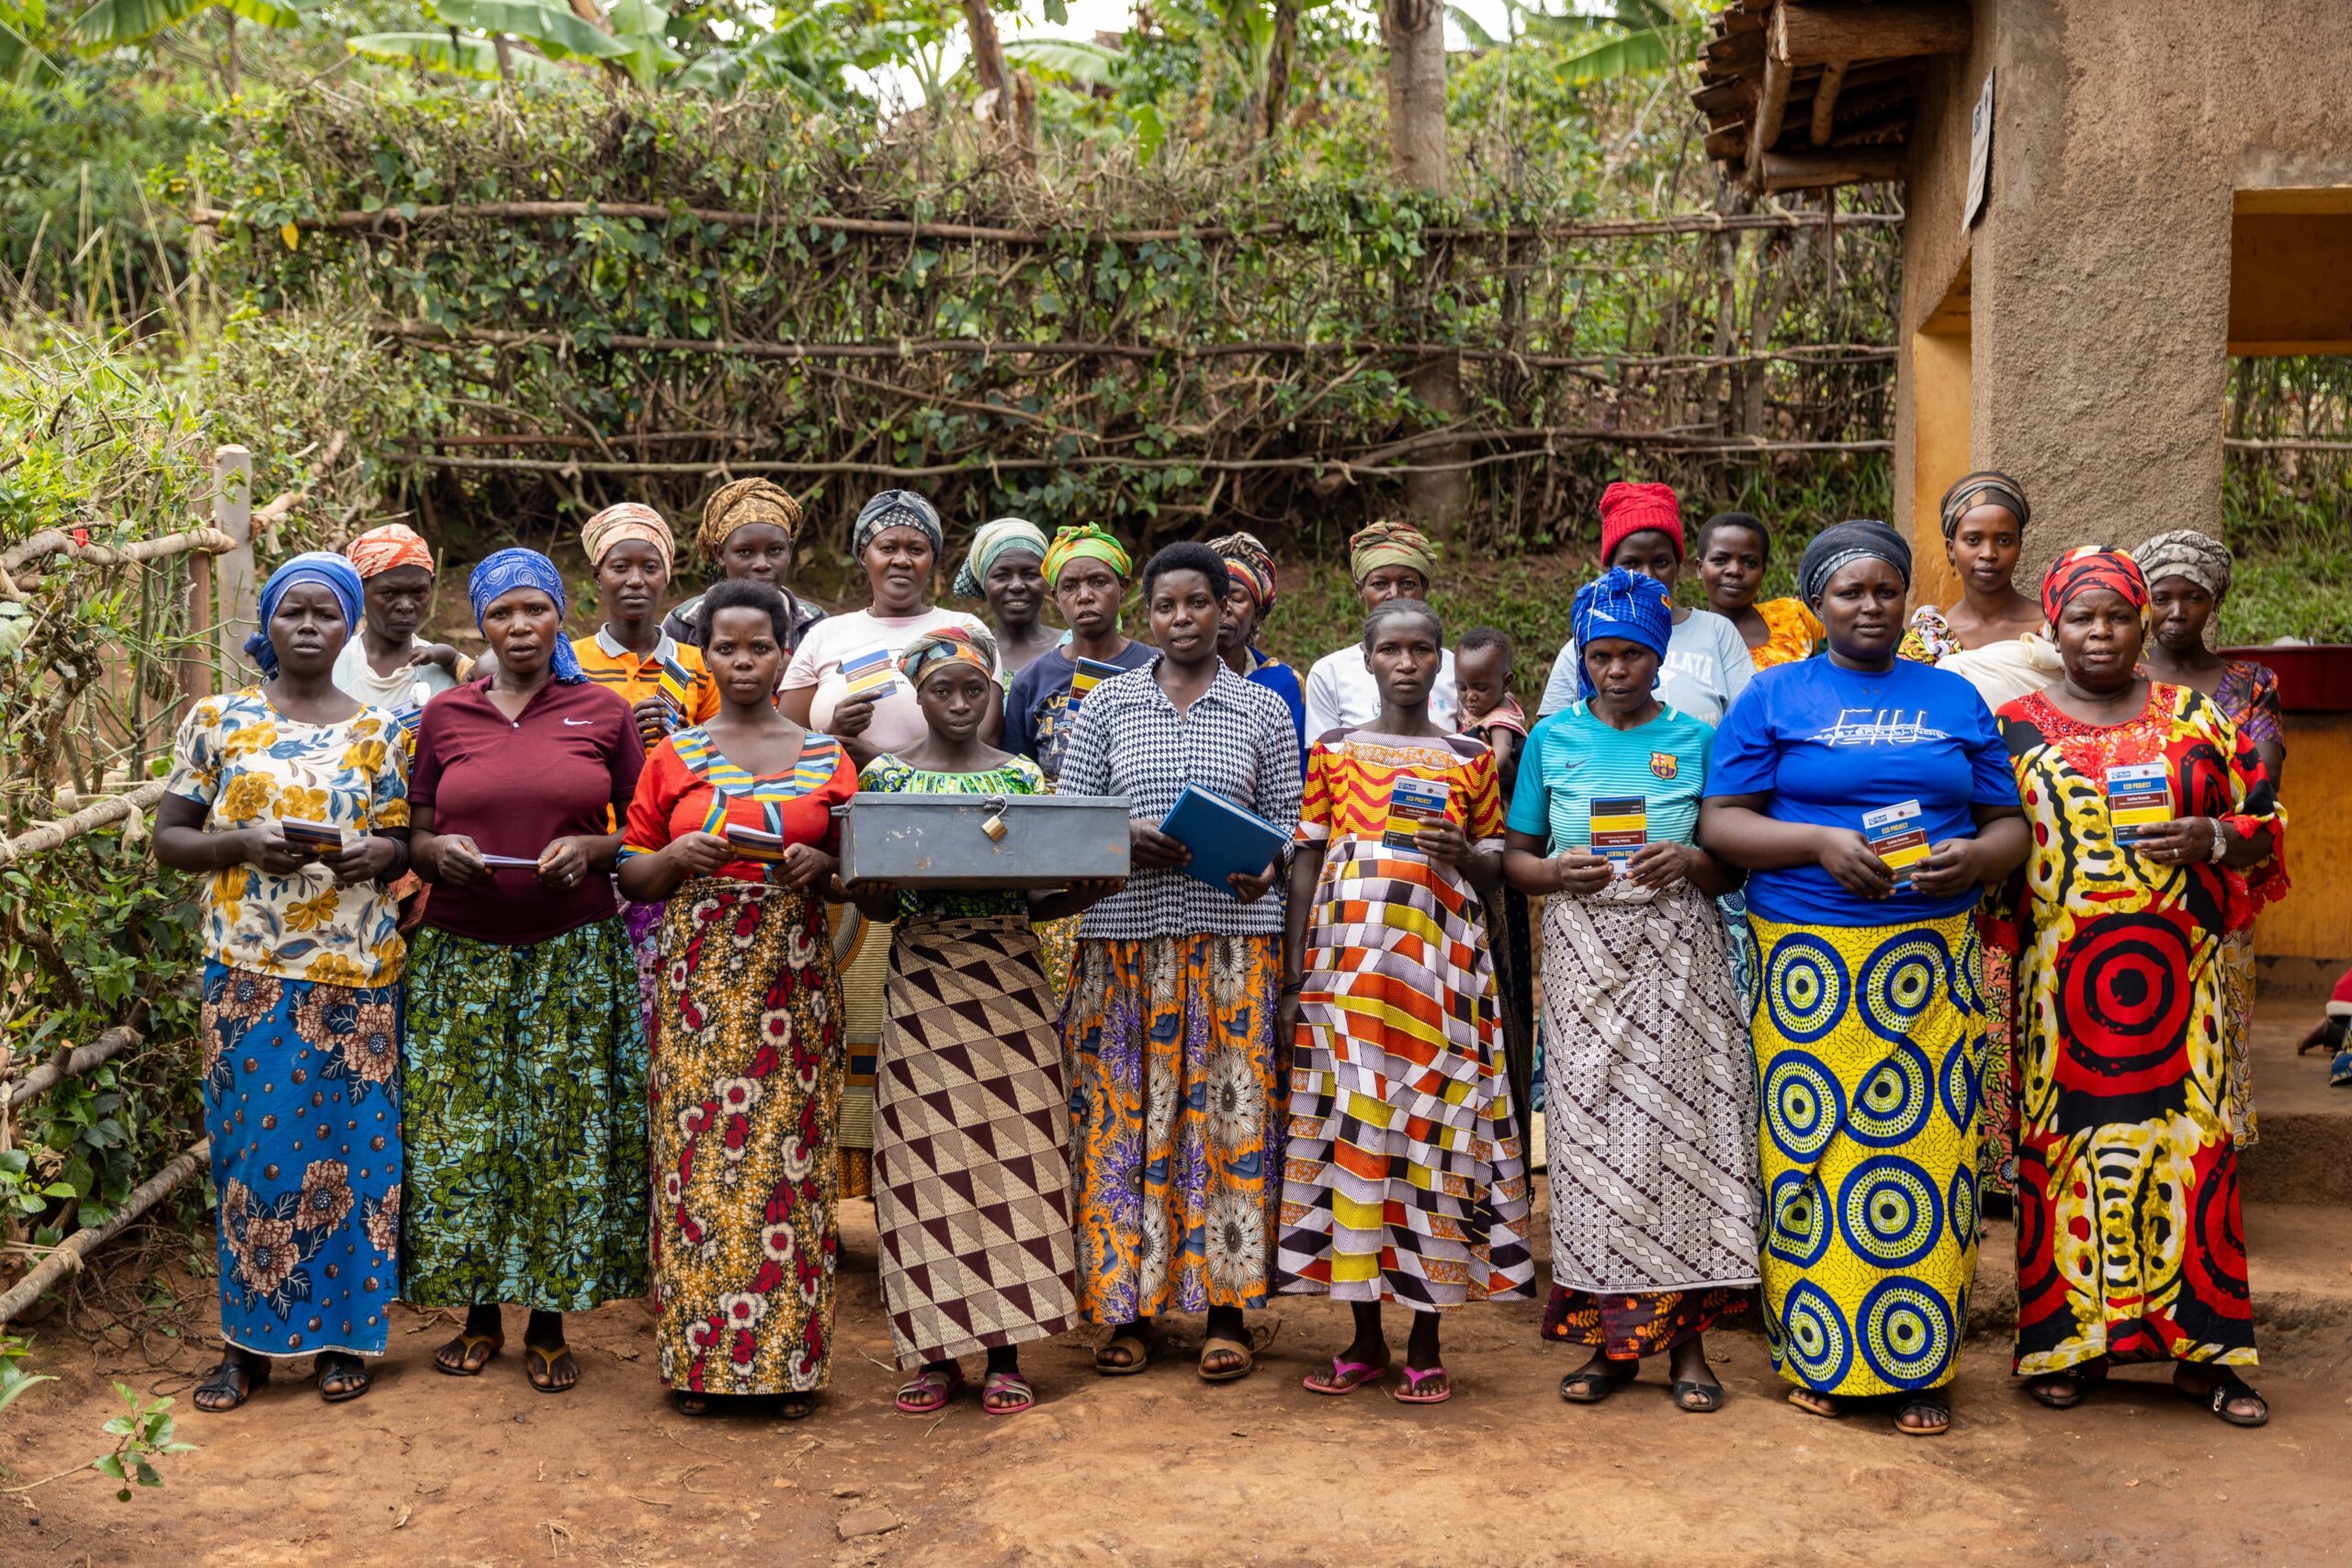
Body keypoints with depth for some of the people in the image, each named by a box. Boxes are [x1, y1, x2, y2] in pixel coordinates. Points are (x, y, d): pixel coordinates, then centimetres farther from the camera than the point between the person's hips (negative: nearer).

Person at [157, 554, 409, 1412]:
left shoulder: (380, 732, 7)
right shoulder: (217, 720, 5)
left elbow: (404, 840, 12)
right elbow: (168, 836, 5)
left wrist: (378, 855, -11)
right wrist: (243, 843, -13)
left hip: (354, 973, 1)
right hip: (248, 971, 0)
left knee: (347, 1144, 2)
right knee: (254, 1143, 0)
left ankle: (340, 1331, 15)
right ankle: (248, 1341, 11)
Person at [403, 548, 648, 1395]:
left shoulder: (603, 713, 4)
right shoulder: (444, 715, 8)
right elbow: (416, 834, 12)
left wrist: (590, 850, -12)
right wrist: (439, 851, -10)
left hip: (576, 953, -1)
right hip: (464, 952, 1)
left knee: (567, 1129, 0)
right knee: (463, 1127, 1)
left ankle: (549, 1325, 12)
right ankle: (480, 1315, 17)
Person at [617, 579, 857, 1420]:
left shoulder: (827, 758, 9)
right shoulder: (674, 757, 9)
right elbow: (630, 874, 11)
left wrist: (822, 866, -9)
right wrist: (676, 858, -10)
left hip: (793, 976, 0)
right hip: (699, 979, 0)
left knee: (789, 1152, -2)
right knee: (696, 1151, -3)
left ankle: (790, 1357, 6)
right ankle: (700, 1358, 6)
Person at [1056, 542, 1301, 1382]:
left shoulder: (1263, 709, 9)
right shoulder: (1106, 704, 9)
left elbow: (1286, 817, 10)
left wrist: (1266, 865, -12)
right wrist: (1127, 835, -12)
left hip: (1235, 930, 0)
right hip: (1126, 931, 1)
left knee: (1228, 1110, -1)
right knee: (1125, 1113, 0)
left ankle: (1227, 1311, 7)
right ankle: (1129, 1307, 9)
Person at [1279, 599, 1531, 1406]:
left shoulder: (1470, 757, 11)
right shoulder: (1333, 751, 12)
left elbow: (1497, 867, 13)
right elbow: (1307, 863, 9)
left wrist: (1462, 850, -10)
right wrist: (1295, 979, 3)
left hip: (1439, 959, -1)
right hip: (1346, 953, 1)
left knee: (1434, 1121, -4)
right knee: (1350, 1123, -2)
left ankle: (1425, 1343, 5)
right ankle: (1366, 1337, 9)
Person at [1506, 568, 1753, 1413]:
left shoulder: (1696, 740, 7)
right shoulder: (1553, 740, 9)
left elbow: (1734, 869, 9)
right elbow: (1516, 858, 10)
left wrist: (1691, 862, -13)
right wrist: (1560, 873, -11)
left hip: (1678, 955, -1)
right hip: (1585, 954, 1)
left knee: (1680, 1131, -5)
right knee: (1593, 1136, -1)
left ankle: (1685, 1340, 3)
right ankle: (1611, 1338, 8)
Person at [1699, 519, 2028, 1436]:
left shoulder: (1954, 698, 16)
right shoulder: (1775, 697, 8)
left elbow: (2010, 823, 15)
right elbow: (1720, 822, 1)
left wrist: (1974, 857, -8)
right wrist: (1821, 844, -14)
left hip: (1931, 958, 2)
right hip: (1808, 959, -2)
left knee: (1926, 1143, -1)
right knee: (1810, 1150, -3)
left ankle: (1919, 1365, 8)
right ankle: (1819, 1356, 10)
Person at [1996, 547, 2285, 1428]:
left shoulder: (2193, 718, 9)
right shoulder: (2015, 727, 6)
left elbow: (2266, 823, 11)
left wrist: (2214, 838, -10)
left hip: (2177, 974, 1)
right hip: (2061, 980, -1)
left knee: (2188, 1142, 0)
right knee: (2063, 1146, 1)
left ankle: (2203, 1349, 9)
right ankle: (2067, 1341, 13)